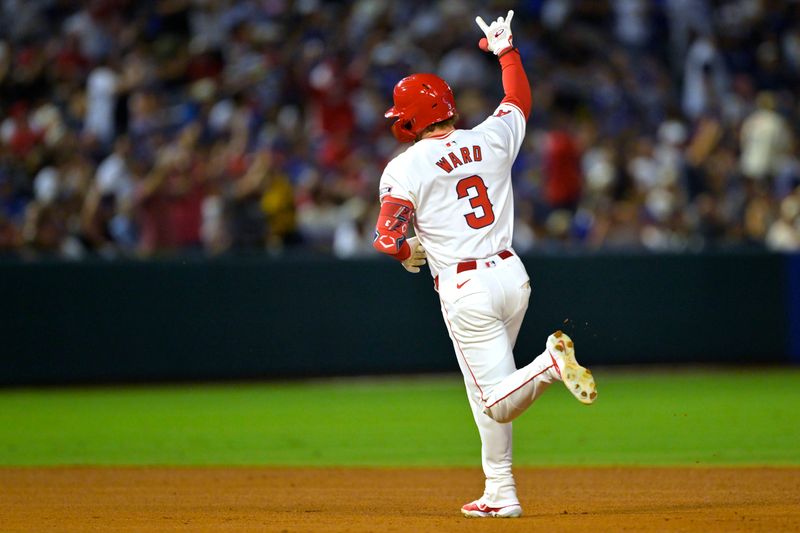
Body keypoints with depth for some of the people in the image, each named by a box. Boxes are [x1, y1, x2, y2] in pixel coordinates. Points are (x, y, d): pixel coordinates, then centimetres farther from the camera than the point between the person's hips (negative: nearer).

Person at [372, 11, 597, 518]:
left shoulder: (406, 167, -8)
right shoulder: (491, 139, 6)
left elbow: (389, 241, -14)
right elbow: (520, 100, 27)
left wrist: (411, 251, 8)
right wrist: (506, 50, 41)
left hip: (466, 289, -6)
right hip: (512, 274, 6)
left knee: (497, 402, -6)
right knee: (487, 392, 20)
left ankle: (552, 360, -33)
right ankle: (500, 493, 19)